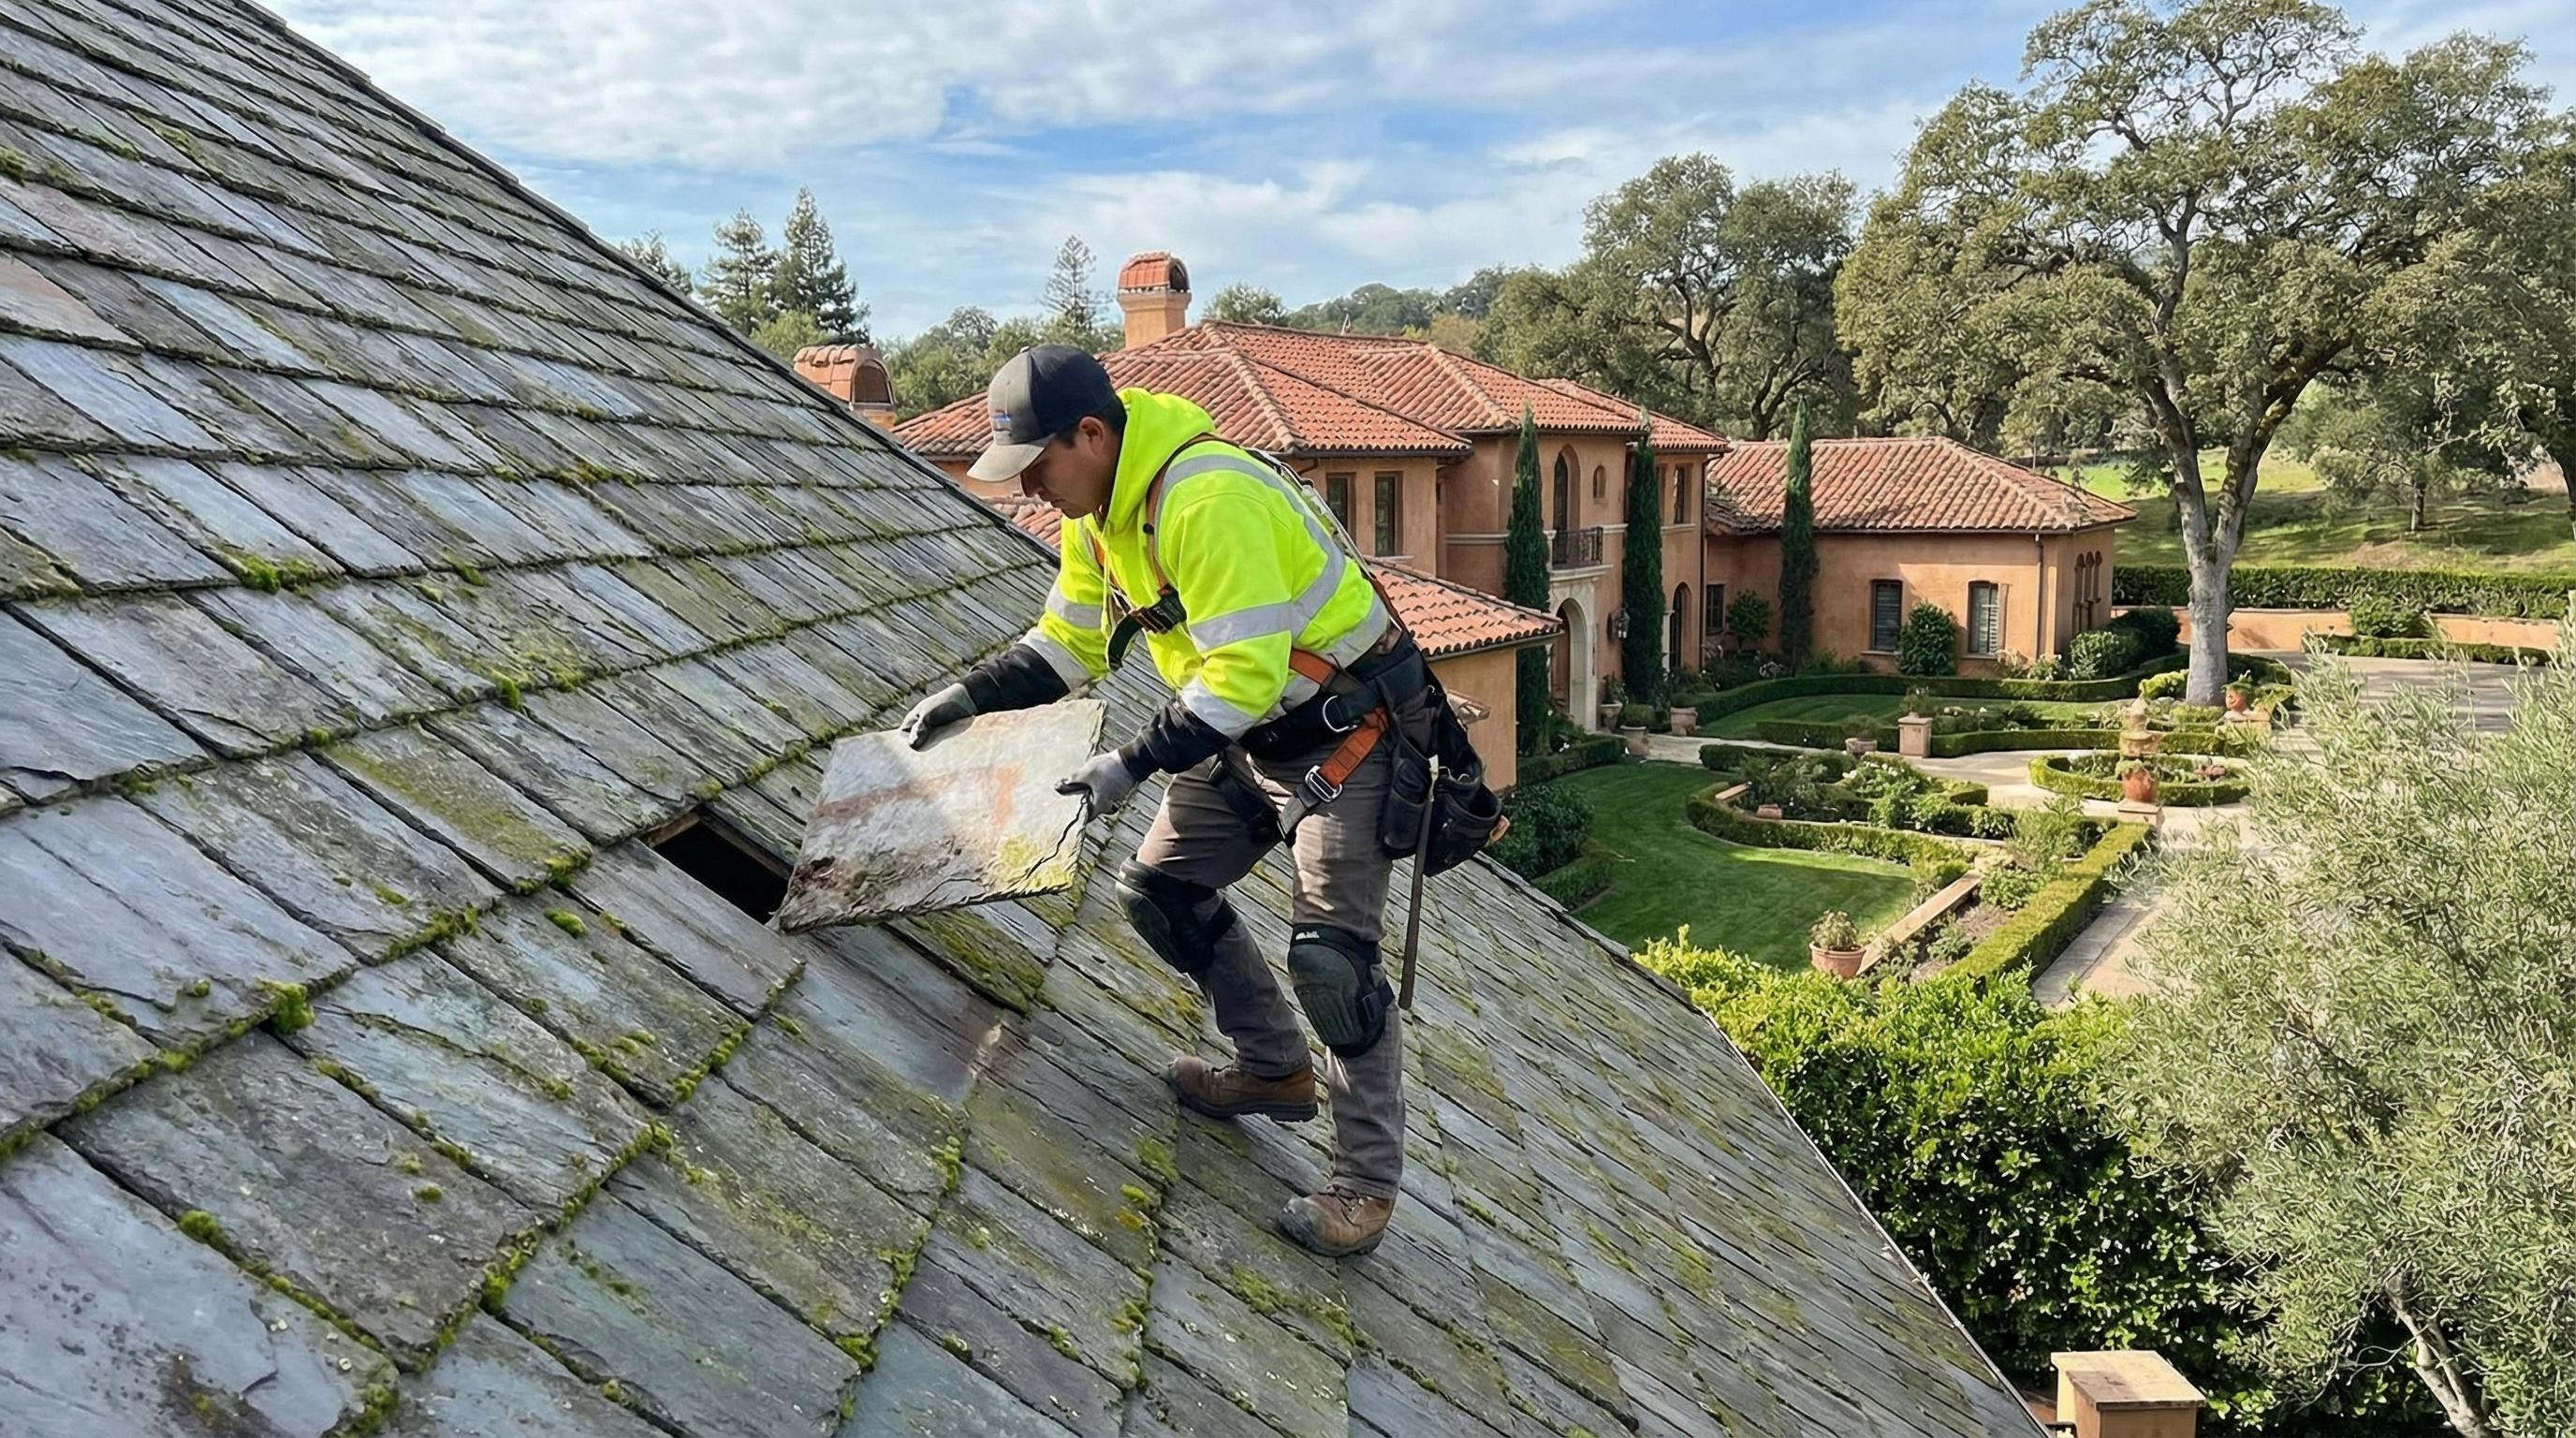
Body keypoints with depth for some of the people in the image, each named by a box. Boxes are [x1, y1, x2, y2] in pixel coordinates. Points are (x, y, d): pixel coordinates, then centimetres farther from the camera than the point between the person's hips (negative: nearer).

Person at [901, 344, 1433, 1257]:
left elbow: (1246, 674, -34)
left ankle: (1367, 1181, 4)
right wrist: (971, 696, 3)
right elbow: (1068, 642, 14)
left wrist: (1134, 764, -31)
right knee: (1159, 889, 11)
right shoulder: (1099, 513, 1)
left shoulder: (1206, 500, -30)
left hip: (1346, 732, -10)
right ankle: (1275, 1071, 28)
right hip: (1250, 736, 10)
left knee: (1329, 954, -12)